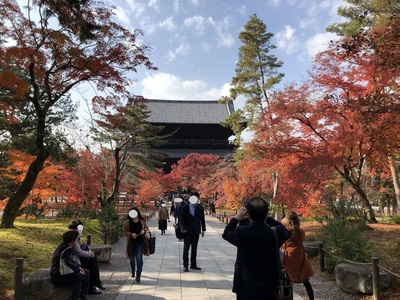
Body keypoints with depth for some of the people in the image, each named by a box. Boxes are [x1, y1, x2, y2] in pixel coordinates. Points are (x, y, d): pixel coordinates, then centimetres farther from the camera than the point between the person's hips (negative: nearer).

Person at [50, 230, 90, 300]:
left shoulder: (69, 247, 2)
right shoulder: (64, 250, -28)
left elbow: (74, 258, 15)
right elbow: (70, 264, -26)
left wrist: (78, 267, 2)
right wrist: (78, 270, -12)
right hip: (58, 276, -10)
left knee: (86, 272, 5)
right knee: (79, 276, -26)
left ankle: (84, 294, 19)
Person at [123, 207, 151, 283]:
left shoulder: (142, 221, 0)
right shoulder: (127, 222, -3)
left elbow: (146, 229, 8)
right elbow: (124, 231, -6)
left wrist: (144, 231, -15)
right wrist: (131, 234, -22)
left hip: (140, 242, -1)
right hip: (131, 243, 1)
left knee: (139, 258, -11)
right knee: (132, 258, 17)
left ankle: (138, 275, -6)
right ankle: (133, 272, 43)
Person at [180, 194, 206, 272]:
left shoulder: (200, 208, 1)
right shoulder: (185, 208, -5)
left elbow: (202, 219, 7)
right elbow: (182, 219, -3)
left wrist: (203, 229, 6)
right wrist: (183, 228, -14)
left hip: (196, 231, 2)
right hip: (187, 231, -2)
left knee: (194, 248, 9)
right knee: (186, 248, 2)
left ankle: (193, 264, 18)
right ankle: (185, 265, 8)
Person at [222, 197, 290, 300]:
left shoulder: (241, 233, -20)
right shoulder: (277, 233, -17)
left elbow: (226, 234, 3)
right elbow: (286, 231, 9)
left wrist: (236, 218, 13)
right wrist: (267, 218, 8)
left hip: (246, 289, -1)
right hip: (270, 290, 1)